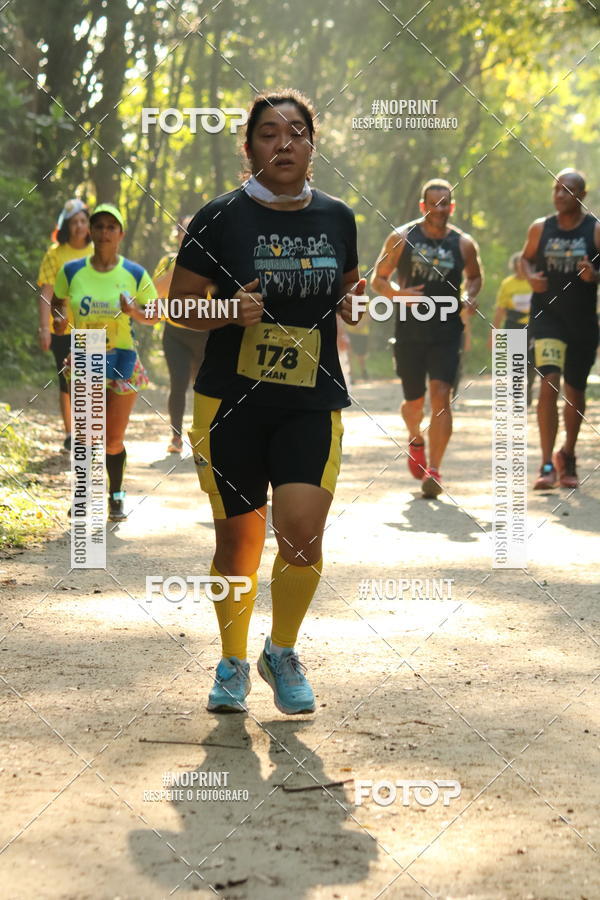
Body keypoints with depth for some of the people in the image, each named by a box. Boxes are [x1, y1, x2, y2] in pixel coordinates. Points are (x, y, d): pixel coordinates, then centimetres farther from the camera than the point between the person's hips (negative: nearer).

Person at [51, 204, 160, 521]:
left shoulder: (135, 275, -2)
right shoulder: (71, 272, 0)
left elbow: (154, 316, 4)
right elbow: (58, 302, 16)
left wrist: (135, 312, -16)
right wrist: (60, 319, -5)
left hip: (122, 362, -1)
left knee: (113, 440, 3)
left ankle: (116, 497, 22)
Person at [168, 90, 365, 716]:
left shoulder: (336, 218, 7)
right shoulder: (221, 219, -3)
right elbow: (179, 305, 1)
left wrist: (355, 302, -1)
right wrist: (229, 312, -18)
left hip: (313, 404, 2)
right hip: (231, 402, -1)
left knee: (301, 532, -13)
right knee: (236, 539, 5)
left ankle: (282, 652, 13)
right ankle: (233, 664, 27)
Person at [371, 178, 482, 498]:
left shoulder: (463, 244, 2)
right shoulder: (401, 238, -2)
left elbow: (474, 276, 20)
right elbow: (378, 279, 3)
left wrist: (469, 297, -1)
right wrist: (400, 293, -17)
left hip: (447, 332, 0)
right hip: (410, 331, 0)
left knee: (441, 396, -15)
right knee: (414, 402, 10)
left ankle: (433, 471, -13)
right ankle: (416, 441, 45)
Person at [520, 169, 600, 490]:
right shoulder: (540, 228, 2)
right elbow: (526, 257, 17)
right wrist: (530, 276, -4)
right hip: (547, 316, 0)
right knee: (549, 385, -17)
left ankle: (567, 455, 36)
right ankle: (547, 465, -17)